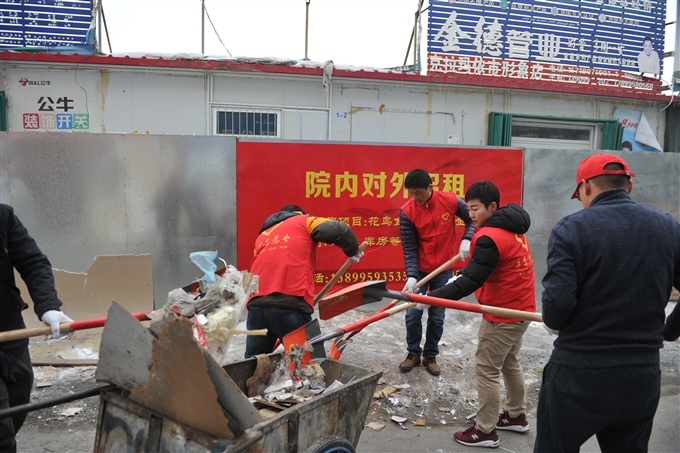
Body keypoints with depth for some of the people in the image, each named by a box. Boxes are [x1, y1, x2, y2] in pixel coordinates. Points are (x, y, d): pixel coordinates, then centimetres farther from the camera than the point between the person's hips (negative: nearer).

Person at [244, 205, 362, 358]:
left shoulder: (263, 236, 29)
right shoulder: (304, 222, 12)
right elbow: (338, 230, -5)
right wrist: (353, 251, 12)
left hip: (257, 305, 6)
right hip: (291, 305, -5)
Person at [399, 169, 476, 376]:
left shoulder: (450, 201, -12)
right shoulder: (407, 211, -14)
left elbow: (472, 218, 3)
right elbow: (409, 247, -13)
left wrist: (467, 239, -16)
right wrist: (411, 276, -23)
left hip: (444, 269, 1)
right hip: (419, 270, 0)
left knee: (437, 316, 8)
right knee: (413, 313, 3)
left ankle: (430, 355, 25)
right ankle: (413, 353, 23)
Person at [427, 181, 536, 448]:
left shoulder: (490, 237, -24)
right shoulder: (511, 227, 7)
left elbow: (471, 282, -30)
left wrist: (432, 297, -32)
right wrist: (461, 276, 5)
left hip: (502, 314, -10)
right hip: (521, 309, 10)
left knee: (487, 370, 2)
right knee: (510, 363, 23)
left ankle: (486, 431, 13)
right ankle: (517, 416, 37)